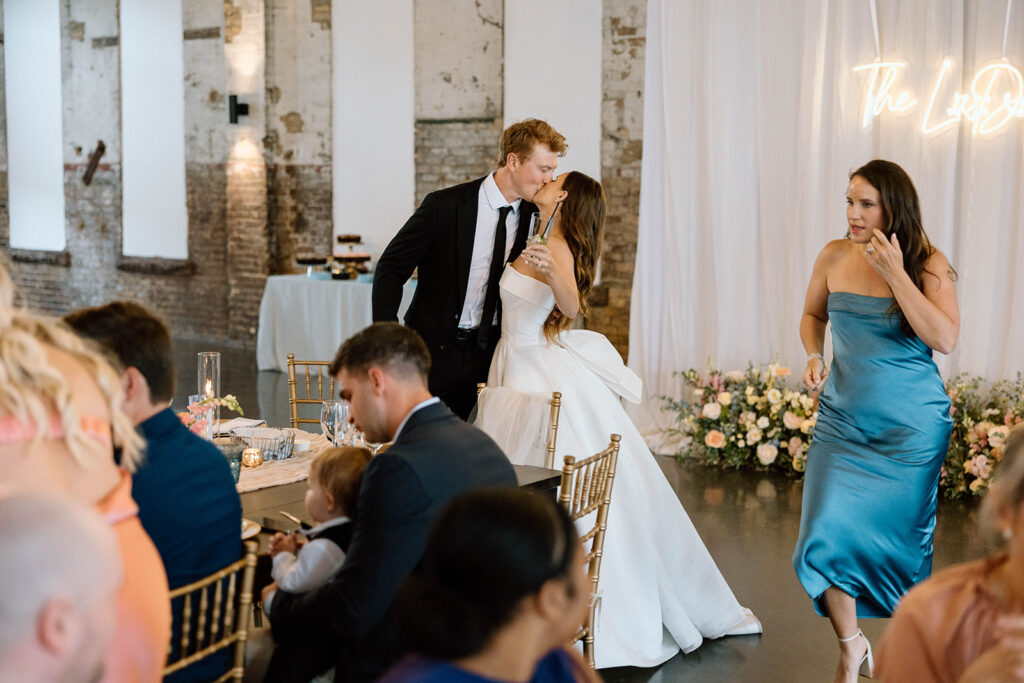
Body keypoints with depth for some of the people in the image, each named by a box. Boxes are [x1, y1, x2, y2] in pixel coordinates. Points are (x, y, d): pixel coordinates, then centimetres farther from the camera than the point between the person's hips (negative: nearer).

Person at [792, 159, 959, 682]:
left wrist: (896, 274, -24)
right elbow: (813, 315, 17)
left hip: (911, 427, -2)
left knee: (902, 539, 9)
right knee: (826, 536, -8)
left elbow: (945, 339, -22)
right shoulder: (835, 257, -1)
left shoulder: (928, 264, -9)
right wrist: (814, 356, -3)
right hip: (843, 419, 2)